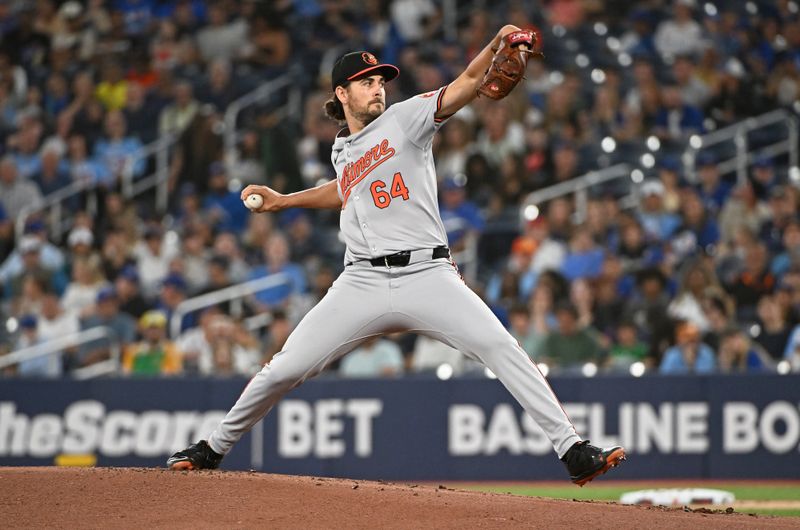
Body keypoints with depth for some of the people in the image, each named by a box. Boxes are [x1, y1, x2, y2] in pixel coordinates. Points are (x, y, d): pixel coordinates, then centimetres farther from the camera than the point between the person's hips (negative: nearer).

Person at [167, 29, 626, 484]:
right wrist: (283, 201, 39)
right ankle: (214, 449, 20)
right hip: (363, 282, 4)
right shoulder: (342, 152, 19)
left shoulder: (405, 119, 5)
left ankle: (573, 451, -22)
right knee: (285, 370, 0)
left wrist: (497, 45, -27)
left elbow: (469, 82, -9)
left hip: (427, 274, -3)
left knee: (501, 347, -21)